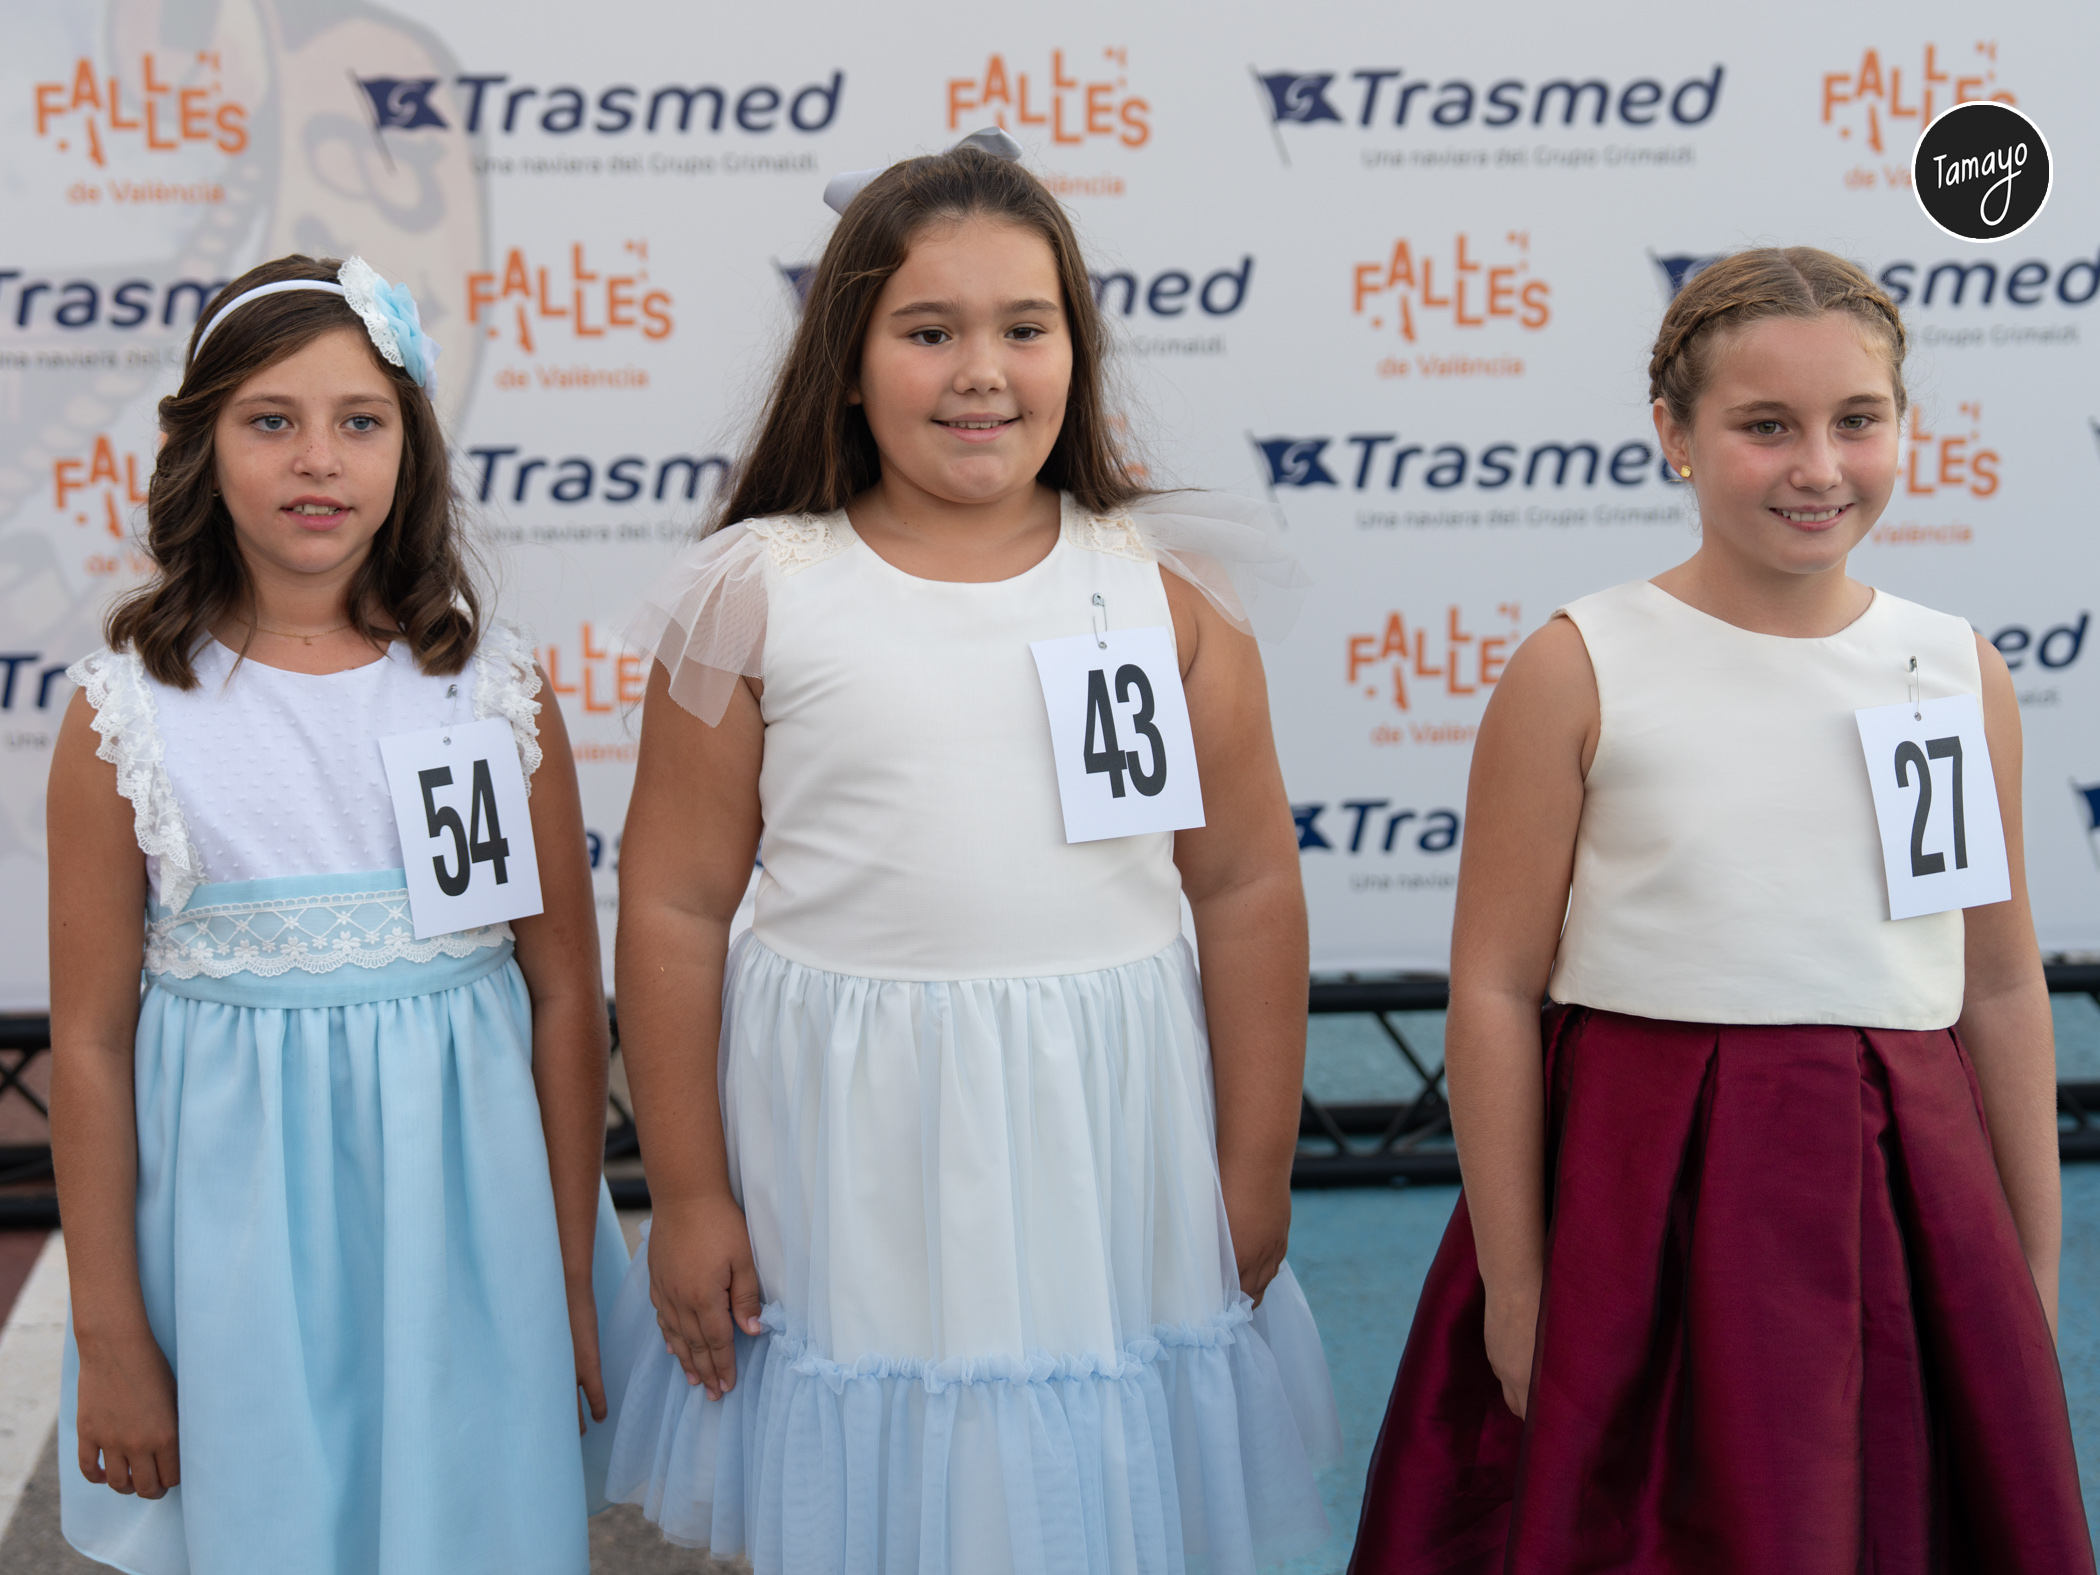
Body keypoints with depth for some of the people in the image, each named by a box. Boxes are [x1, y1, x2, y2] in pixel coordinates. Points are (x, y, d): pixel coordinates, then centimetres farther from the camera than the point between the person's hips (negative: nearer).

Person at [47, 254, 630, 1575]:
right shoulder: (130, 711, -6)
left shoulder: (493, 686, -4)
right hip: (239, 1212, -1)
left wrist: (573, 1280, 2)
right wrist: (109, 1336, 0)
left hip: (459, 1196, 1)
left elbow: (565, 991, 0)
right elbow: (91, 1037, -2)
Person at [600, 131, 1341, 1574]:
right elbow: (675, 907, -1)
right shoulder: (757, 595, -5)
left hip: (1101, 1143, 1)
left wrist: (1257, 1168, 4)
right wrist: (687, 1195, 0)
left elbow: (1249, 888, 3)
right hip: (847, 1150, -1)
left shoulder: (1168, 585, -1)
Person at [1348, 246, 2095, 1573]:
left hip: (1901, 1208, 3)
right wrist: (1513, 1285, -7)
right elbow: (1495, 988, -7)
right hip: (1643, 1208, -3)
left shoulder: (1963, 674, 3)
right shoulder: (1579, 671, -8)